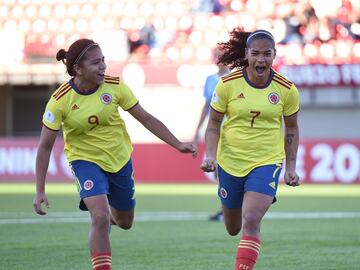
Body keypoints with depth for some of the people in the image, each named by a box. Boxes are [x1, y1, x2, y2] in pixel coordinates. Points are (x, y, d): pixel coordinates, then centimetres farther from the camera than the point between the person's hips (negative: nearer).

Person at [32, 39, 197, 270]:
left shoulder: (114, 86, -15)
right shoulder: (60, 101, -21)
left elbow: (145, 118, -4)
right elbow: (45, 147, -13)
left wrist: (178, 144, -6)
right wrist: (40, 191, -15)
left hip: (120, 159, 3)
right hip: (86, 161, -3)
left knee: (125, 223, 17)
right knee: (100, 219, -24)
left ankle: (111, 212, 53)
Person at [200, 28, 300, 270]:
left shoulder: (287, 89, -6)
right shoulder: (228, 84, -9)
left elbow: (291, 127, 8)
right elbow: (214, 123, -1)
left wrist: (291, 167, 6)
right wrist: (210, 156, -15)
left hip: (267, 162, -1)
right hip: (229, 162, 1)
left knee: (251, 222, -20)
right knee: (233, 229, 16)